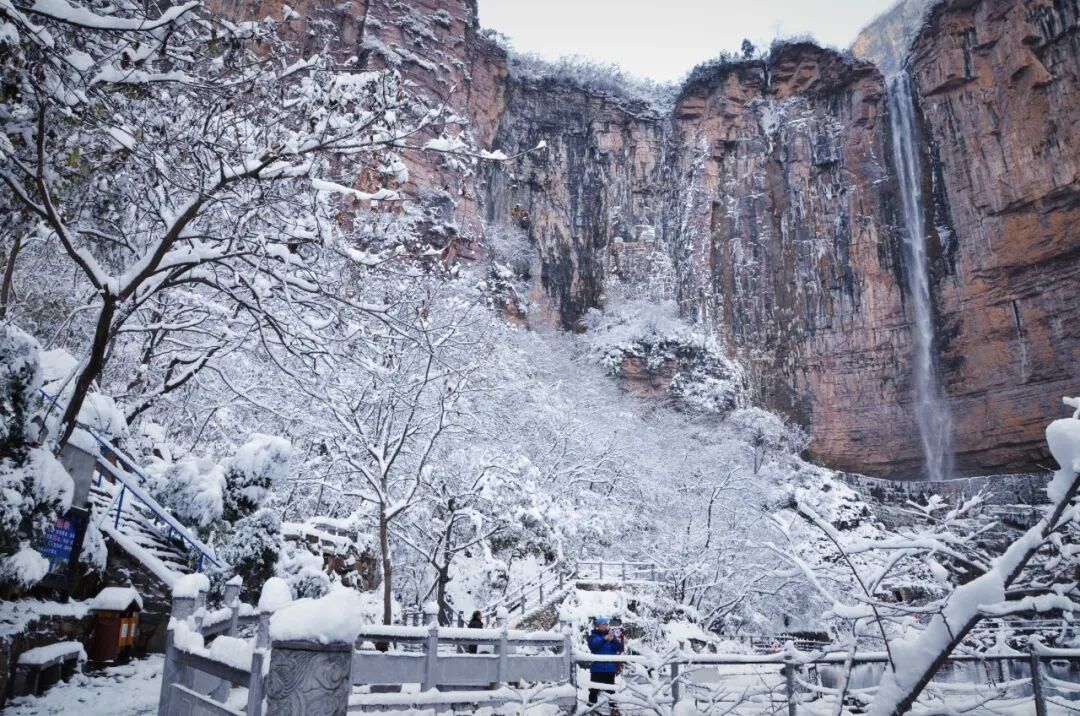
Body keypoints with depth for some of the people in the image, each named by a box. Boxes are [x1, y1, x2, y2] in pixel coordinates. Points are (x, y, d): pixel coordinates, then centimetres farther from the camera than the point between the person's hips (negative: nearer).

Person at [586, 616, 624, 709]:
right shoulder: (593, 636, 1)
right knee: (594, 689, 1)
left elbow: (620, 648, -1)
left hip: (610, 668, 2)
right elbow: (593, 646, -19)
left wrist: (613, 640, -20)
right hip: (597, 668, -2)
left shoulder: (612, 635, 9)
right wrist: (604, 639, -31)